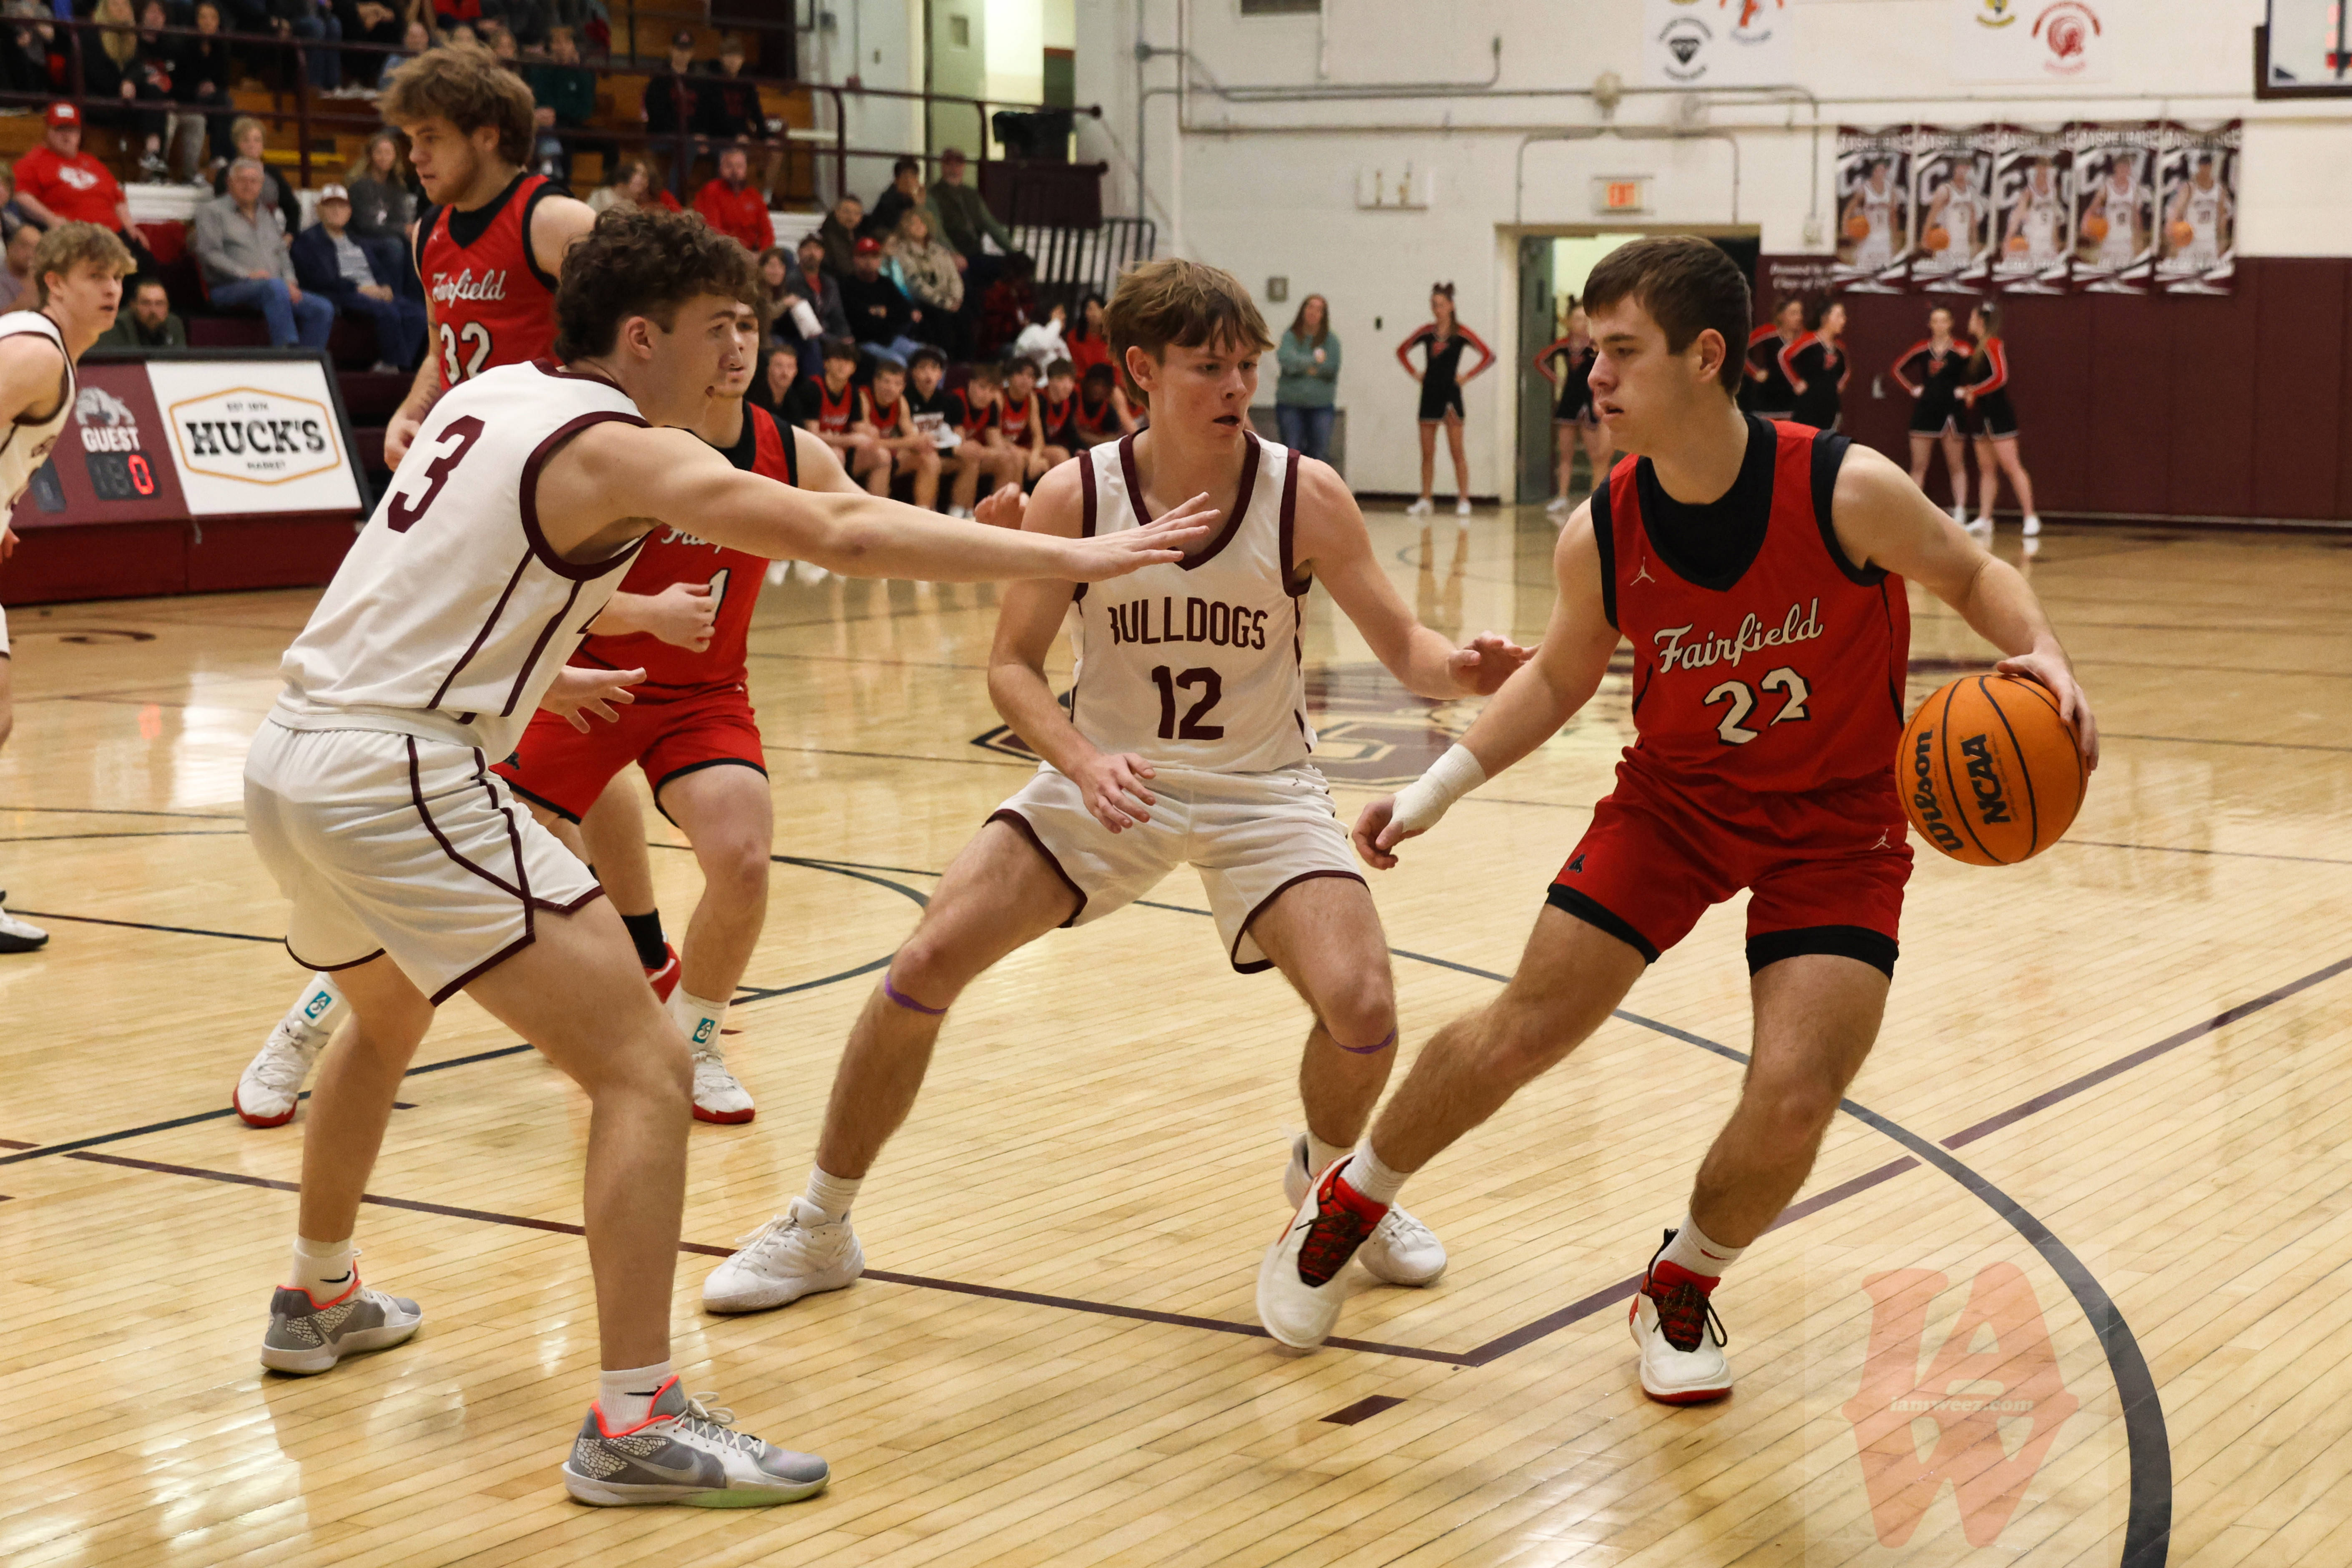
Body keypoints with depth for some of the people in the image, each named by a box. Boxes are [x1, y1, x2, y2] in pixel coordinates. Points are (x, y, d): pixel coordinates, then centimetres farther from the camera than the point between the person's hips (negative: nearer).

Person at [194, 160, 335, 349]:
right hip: (228, 289, -7)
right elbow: (209, 254, -6)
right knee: (275, 286, -39)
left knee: (323, 309, -16)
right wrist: (246, 275, -17)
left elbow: (282, 253, 24)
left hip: (276, 289, 7)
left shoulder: (266, 216, 27)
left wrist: (290, 281, 2)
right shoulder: (212, 211, 7)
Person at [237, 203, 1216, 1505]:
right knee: (644, 1069, -9)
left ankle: (318, 1300, 52)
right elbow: (844, 534, -20)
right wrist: (1070, 557, -17)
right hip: (399, 776, -10)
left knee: (386, 1017, 35)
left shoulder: (487, 395, 14)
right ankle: (634, 1425, -13)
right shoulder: (620, 449, -10)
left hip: (292, 755, 10)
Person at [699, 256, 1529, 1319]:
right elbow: (1013, 666, -8)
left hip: (1261, 790, 0)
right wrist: (1083, 760, -27)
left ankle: (1331, 1175, 18)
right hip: (1109, 780, 1)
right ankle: (818, 1230, 8)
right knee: (924, 965, -12)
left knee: (1362, 1007, -20)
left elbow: (1403, 647, -11)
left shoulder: (1305, 496, -15)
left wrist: (1463, 670, -34)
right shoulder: (1075, 497, -14)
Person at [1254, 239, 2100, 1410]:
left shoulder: (1849, 492, -25)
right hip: (1674, 797, 2)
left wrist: (2041, 654, -25)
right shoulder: (1598, 537, -16)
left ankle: (1682, 1290, 17)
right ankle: (1346, 1204, 25)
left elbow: (1972, 576, -5)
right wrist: (1437, 789, -3)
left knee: (1793, 1099, -14)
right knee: (1522, 1032, -1)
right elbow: (1561, 677, 4)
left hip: (1836, 822, -2)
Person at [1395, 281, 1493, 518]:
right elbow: (1402, 350, 20)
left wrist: (1466, 378, -9)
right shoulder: (1426, 332, 6)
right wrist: (1414, 373, 9)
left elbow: (1488, 356, -8)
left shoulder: (1460, 334, -5)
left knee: (1457, 451, -3)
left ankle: (1463, 501, -1)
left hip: (1450, 392, -4)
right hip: (1429, 392, 4)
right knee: (1427, 452, 7)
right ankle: (1425, 501, 11)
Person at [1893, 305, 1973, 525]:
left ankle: (1960, 513, 3)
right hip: (1925, 409, 3)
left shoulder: (1961, 349, -5)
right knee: (1918, 466, 4)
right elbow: (1898, 369, 13)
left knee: (1956, 466, 2)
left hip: (1952, 410, -3)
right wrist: (1913, 389, 4)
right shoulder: (1921, 349, 5)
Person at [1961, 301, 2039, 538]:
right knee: (1987, 470, 10)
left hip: (1998, 416, -10)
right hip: (1983, 417, 10)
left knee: (2012, 467, -9)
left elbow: (2000, 377, -23)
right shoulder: (1980, 347, 14)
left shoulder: (1993, 345, -13)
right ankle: (1984, 520, 12)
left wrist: (1973, 392, -17)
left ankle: (2031, 519, -9)